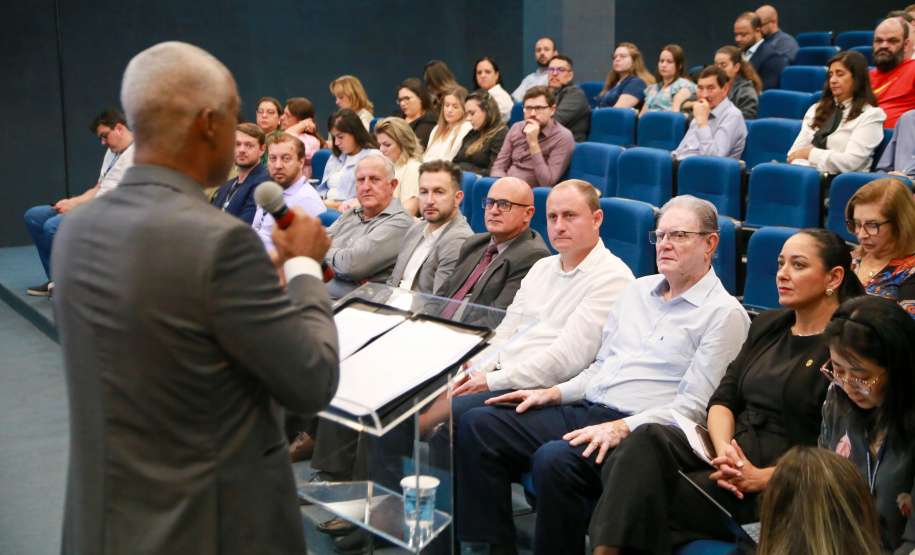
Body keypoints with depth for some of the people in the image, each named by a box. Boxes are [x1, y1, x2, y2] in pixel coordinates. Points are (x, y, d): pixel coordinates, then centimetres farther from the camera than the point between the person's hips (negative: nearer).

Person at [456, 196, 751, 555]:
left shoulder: (725, 314, -4)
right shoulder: (637, 290, 20)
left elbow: (693, 406, -11)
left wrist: (621, 428, -21)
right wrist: (553, 393, 8)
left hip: (636, 429, -8)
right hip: (584, 410, 8)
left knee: (554, 459, -35)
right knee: (478, 424, -7)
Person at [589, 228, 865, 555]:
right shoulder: (768, 324, 18)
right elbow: (723, 399, 11)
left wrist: (762, 478, -18)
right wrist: (723, 449, -9)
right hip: (733, 450, 6)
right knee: (648, 439, -26)